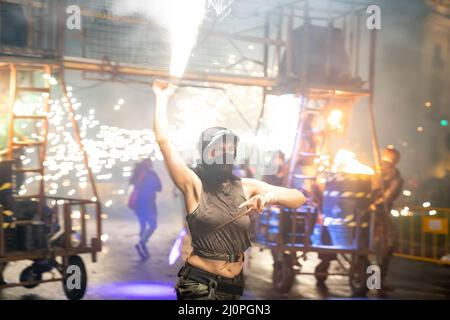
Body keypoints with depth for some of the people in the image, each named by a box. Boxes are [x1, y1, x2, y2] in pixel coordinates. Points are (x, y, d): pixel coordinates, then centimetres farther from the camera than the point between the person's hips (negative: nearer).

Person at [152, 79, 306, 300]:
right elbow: (163, 140, -13)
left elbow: (299, 198, 2)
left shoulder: (246, 187, 5)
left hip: (234, 285, 5)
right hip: (197, 282, -4)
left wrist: (270, 196, -17)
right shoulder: (194, 185, -5)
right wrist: (162, 98, -4)